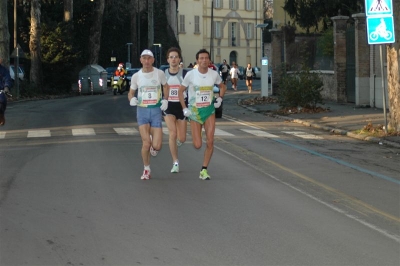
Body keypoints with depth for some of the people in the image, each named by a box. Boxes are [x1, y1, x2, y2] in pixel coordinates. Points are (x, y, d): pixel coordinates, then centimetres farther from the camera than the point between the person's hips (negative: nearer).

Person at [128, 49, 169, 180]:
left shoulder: (159, 73, 0)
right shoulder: (136, 76, 1)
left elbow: (165, 86, 17)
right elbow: (131, 93, 12)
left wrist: (165, 100, 3)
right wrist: (132, 99, -11)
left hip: (156, 110, 0)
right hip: (142, 110, 0)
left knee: (157, 146, -7)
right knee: (146, 143, -12)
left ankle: (153, 142, 32)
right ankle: (146, 169, 11)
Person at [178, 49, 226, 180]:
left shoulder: (214, 74, -4)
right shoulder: (191, 74, -12)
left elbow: (222, 87, 16)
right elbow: (180, 91, 0)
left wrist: (220, 98, 0)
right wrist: (184, 108, -6)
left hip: (209, 110, 2)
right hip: (194, 111, -2)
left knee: (210, 141, -9)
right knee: (197, 145, -3)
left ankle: (204, 170, 3)